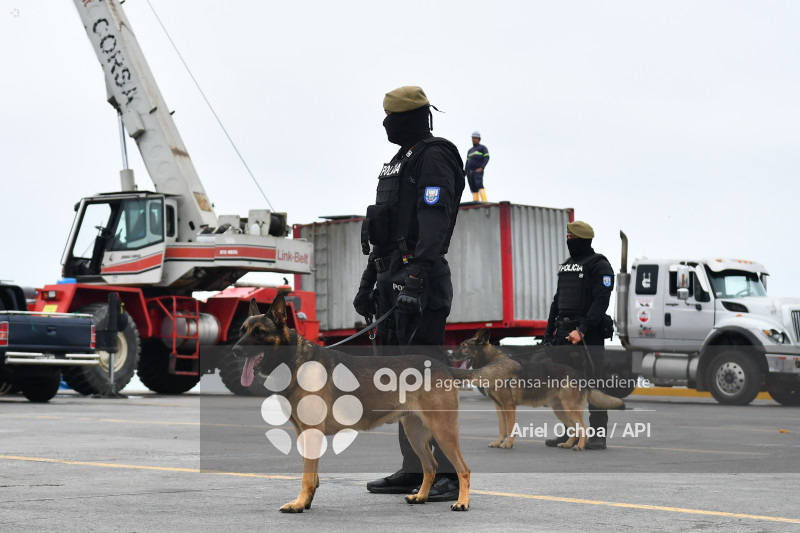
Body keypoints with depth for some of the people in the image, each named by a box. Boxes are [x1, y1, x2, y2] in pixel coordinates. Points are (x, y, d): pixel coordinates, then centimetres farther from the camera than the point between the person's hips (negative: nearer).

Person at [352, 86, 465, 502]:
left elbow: (434, 221, -19)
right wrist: (369, 280, 23)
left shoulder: (434, 158, -7)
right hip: (394, 280, 10)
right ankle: (413, 469, 16)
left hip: (419, 281, -10)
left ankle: (448, 474, -13)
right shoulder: (400, 162, 24)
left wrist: (418, 273, -28)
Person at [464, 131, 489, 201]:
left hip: (478, 171, -6)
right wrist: (464, 174, 12)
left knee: (479, 185, -26)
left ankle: (484, 202, -37)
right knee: (474, 190, -1)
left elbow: (487, 158, -5)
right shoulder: (470, 151, 27)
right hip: (469, 172, 6)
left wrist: (482, 168, -19)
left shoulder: (483, 148, 8)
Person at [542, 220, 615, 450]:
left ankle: (598, 435, -5)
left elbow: (601, 301, -15)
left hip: (589, 334, -8)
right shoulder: (566, 266, 20)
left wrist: (583, 330, -23)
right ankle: (570, 433, 16)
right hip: (564, 332, 8)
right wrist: (549, 331, 17)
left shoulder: (599, 265, -5)